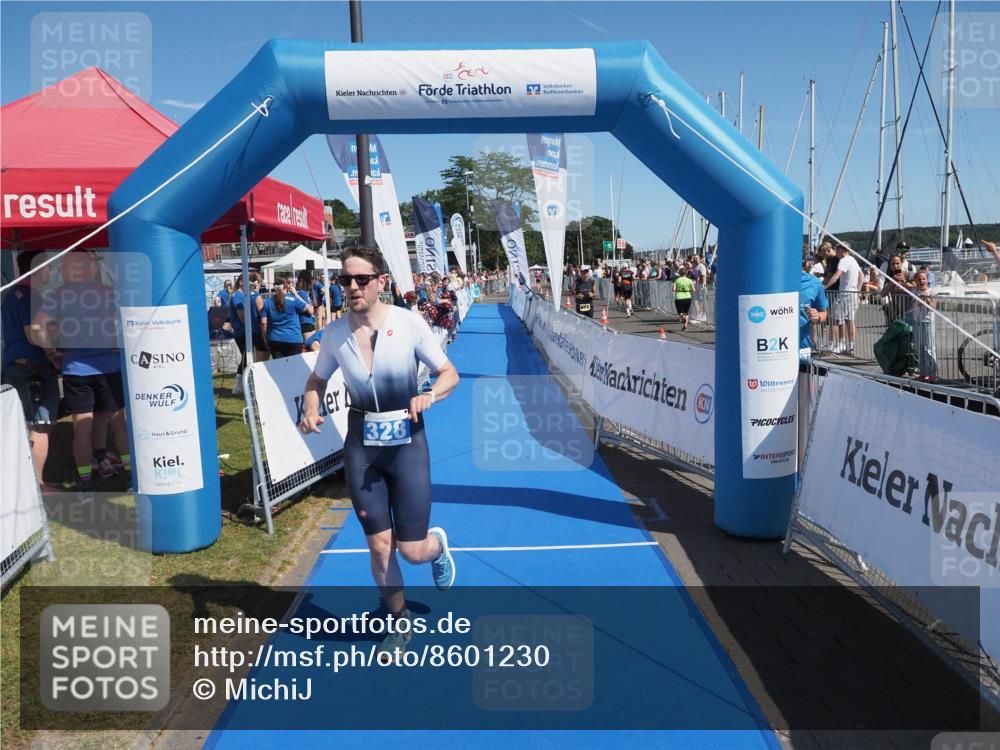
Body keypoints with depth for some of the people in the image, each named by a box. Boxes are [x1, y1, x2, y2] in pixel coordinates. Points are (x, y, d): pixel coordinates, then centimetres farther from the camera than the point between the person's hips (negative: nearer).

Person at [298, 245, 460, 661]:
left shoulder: (409, 322, -13)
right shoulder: (335, 333, -4)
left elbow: (449, 373, -5)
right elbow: (317, 380, 12)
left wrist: (429, 395, -25)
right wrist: (310, 410, -9)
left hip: (407, 442, -2)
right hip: (361, 445, 3)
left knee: (413, 551, 1)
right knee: (379, 545, 9)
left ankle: (439, 545, 40)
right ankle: (400, 622, 34)